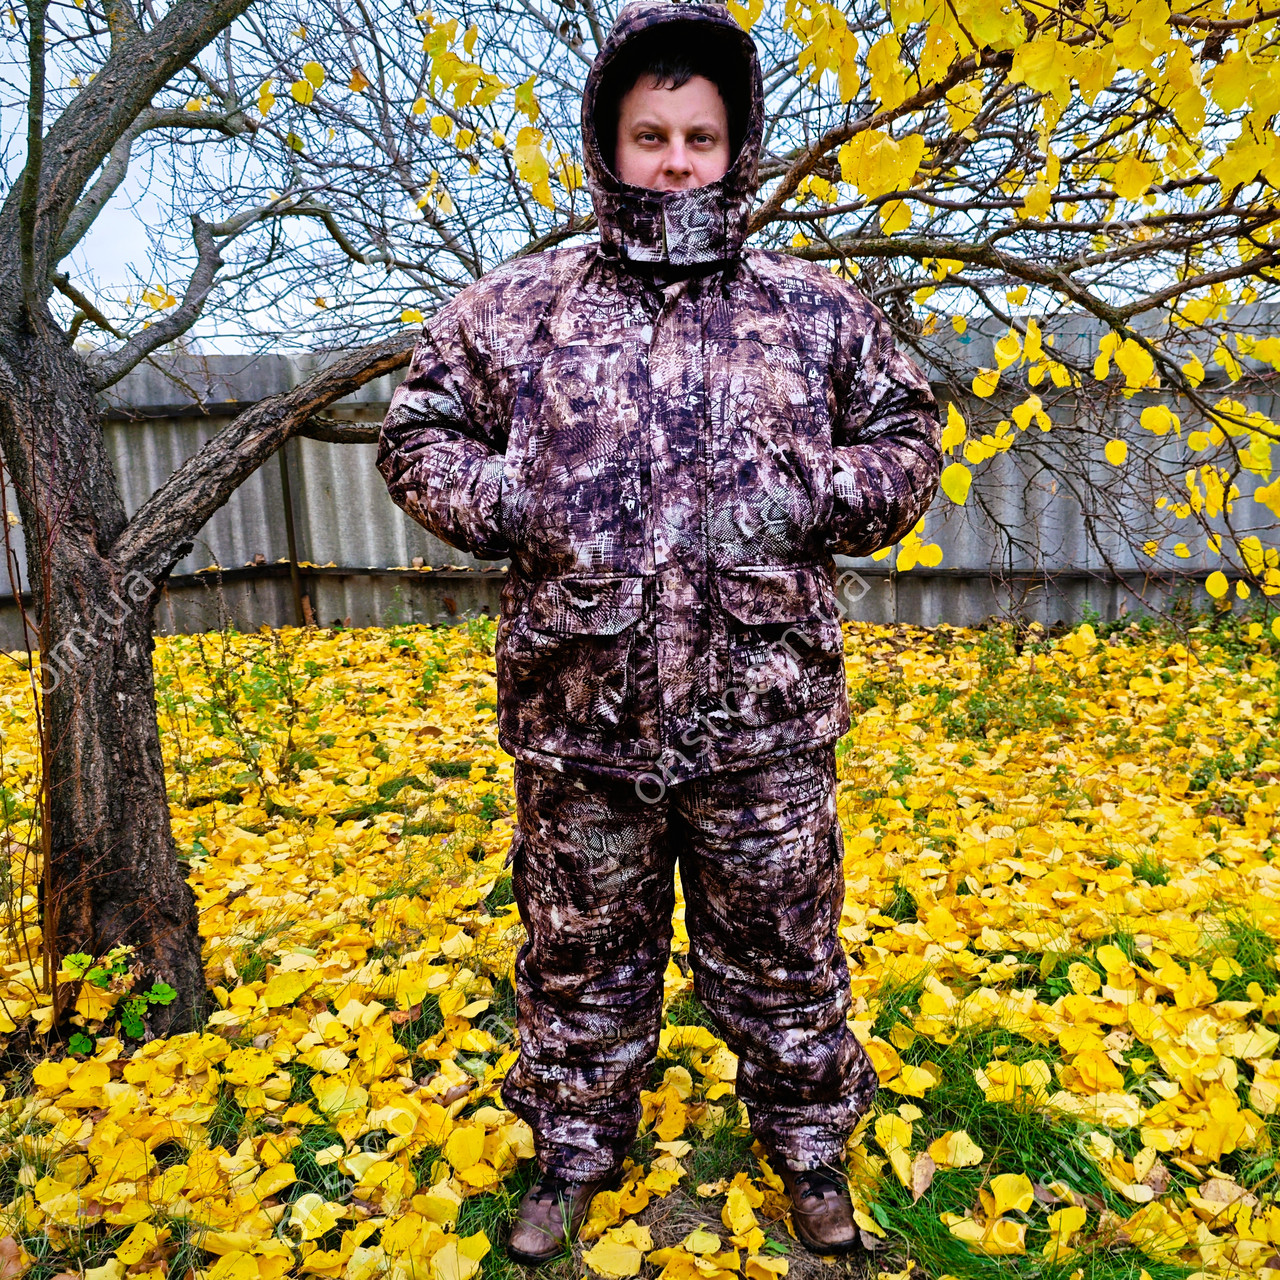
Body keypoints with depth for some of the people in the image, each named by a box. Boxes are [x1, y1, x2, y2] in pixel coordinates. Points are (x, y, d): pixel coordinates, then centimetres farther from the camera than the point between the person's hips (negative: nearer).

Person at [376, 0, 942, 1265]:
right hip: (577, 721, 1)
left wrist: (810, 499, -8)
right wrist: (504, 503, -8)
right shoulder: (508, 311, 5)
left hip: (764, 723, 0)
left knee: (783, 953, 17)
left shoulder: (820, 310, 5)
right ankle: (577, 1145, 45)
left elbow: (906, 439, 11)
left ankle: (807, 1138, 45)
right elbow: (415, 432, 12)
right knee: (579, 953, 18)